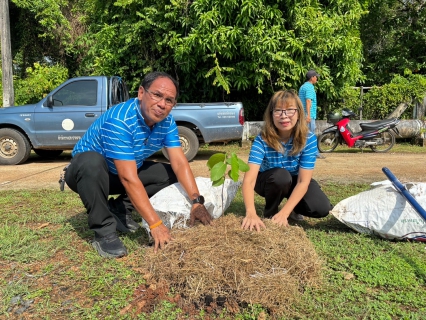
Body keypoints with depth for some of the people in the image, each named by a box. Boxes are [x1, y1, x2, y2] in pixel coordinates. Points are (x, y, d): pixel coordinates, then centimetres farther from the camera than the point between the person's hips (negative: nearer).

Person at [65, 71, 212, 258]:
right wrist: (155, 224, -40)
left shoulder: (166, 121, -13)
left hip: (125, 172, 6)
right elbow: (129, 179, -38)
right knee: (92, 162, -39)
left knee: (171, 175, -7)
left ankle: (119, 209, 3)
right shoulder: (120, 120, -34)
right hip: (87, 170, -6)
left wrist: (196, 201, -30)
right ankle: (104, 231, -21)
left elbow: (179, 163, -17)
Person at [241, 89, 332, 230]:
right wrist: (251, 213, -57)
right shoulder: (262, 140, -30)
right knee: (280, 175, -36)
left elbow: (303, 181, -28)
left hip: (295, 181, 2)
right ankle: (270, 213, -7)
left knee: (322, 208, -23)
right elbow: (249, 179, -40)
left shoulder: (309, 139, -26)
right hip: (268, 181, -1)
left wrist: (284, 212, -39)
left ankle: (293, 209, 10)